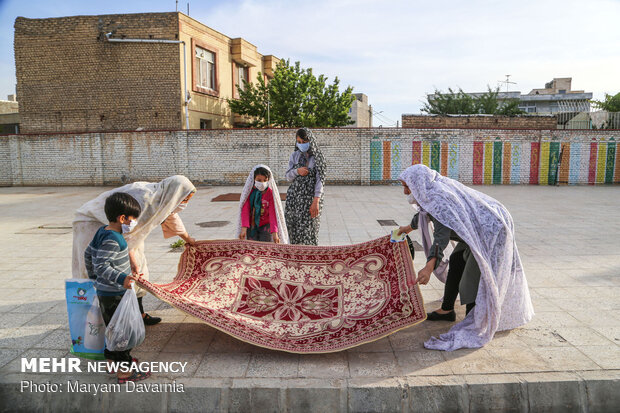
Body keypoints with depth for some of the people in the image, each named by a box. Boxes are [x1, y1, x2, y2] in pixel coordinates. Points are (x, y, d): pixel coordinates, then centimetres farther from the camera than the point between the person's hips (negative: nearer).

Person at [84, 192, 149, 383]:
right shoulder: (112, 240, -23)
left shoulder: (102, 232, 8)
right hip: (114, 295, -10)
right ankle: (124, 371, 6)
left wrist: (92, 276, 30)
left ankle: (112, 358, 38)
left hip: (104, 291, 10)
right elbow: (102, 266, -29)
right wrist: (121, 278, -38)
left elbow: (88, 254, 19)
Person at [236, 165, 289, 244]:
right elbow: (245, 210, -10)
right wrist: (244, 228, -22)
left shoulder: (270, 193, -10)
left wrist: (274, 232, -22)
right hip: (251, 225, 1)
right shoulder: (249, 191, -6)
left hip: (265, 225, -1)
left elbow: (273, 213, -14)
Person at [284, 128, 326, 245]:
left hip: (310, 197, -3)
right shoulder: (294, 155, 9)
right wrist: (297, 171, -13)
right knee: (294, 230, 3)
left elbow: (320, 180, -8)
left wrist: (316, 201, -17)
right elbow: (288, 177, 9)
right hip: (294, 197, 4)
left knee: (308, 230, -6)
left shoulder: (318, 157, -2)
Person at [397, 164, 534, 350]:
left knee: (474, 276, -7)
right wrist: (409, 227, 39)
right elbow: (425, 210, 24)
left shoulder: (439, 196, -27)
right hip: (483, 225, 11)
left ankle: (472, 330, 5)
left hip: (491, 228, -11)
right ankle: (447, 309, 30)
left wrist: (430, 266, -50)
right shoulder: (435, 188, 3)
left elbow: (443, 232, -40)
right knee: (456, 261, 17)